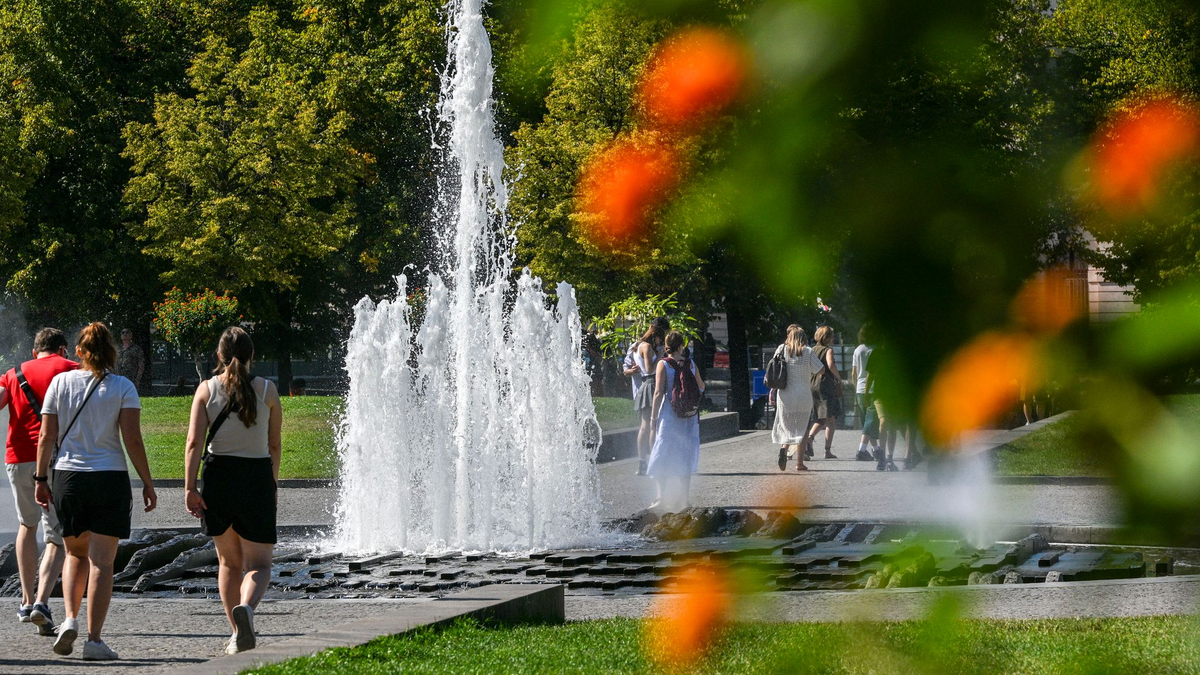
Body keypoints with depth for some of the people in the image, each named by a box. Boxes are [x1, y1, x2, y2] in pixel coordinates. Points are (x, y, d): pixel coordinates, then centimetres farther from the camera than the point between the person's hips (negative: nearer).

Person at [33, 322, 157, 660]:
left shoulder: (61, 382, 2)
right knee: (101, 562, 0)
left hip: (68, 477, 2)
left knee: (76, 554, 20)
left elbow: (47, 437, 1)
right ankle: (94, 639, -4)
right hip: (110, 478, -2)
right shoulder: (122, 387, -2)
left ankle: (70, 619, 1)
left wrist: (41, 479, 9)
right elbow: (132, 439, -8)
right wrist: (147, 483, -1)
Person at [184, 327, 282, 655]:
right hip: (257, 475, -1)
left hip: (218, 474, 2)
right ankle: (246, 607, -29)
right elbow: (274, 445, 5)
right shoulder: (267, 391, -1)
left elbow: (194, 442, -9)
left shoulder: (206, 389, 0)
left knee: (229, 561, 16)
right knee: (258, 563, 2)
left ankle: (237, 635, 17)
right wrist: (272, 482, 19)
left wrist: (189, 487, -10)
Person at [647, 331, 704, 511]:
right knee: (686, 456, 9)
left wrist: (653, 417, -6)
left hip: (669, 414, -3)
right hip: (689, 415, 3)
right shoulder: (690, 363, 4)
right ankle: (683, 498, 8)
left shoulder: (663, 364, -7)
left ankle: (662, 497, -7)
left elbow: (659, 392, -11)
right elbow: (701, 387, 18)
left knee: (663, 456, 2)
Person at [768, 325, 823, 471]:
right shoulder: (808, 352, -4)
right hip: (803, 395, -1)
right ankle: (799, 463, 6)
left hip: (785, 395, 1)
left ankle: (784, 448, -17)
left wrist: (772, 391, 6)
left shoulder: (782, 349, 0)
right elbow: (820, 371, 0)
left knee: (786, 426, 13)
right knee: (801, 428, 8)